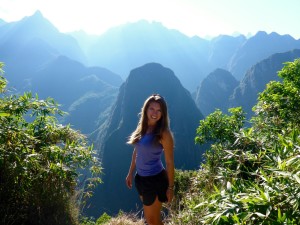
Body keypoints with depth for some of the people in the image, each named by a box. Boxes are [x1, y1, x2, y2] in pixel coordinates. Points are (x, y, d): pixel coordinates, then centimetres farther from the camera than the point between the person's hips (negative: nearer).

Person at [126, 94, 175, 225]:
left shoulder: (163, 134, -18)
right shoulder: (142, 127, 1)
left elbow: (170, 162, -14)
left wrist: (170, 187, -11)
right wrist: (130, 173, 16)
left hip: (155, 180, -6)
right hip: (140, 178, 6)